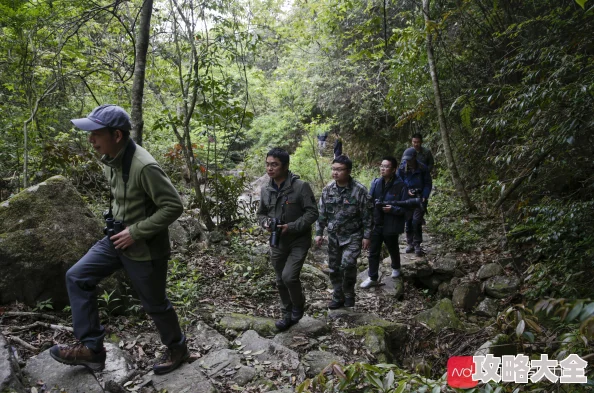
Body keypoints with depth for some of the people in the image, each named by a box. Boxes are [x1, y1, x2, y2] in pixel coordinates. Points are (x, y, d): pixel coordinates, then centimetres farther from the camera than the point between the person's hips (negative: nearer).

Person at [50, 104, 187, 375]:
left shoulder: (144, 167, -28)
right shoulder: (109, 160, 1)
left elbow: (173, 206, -28)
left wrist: (135, 232, -24)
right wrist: (114, 220, 8)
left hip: (145, 248, -8)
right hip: (118, 239, 9)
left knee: (154, 303, 8)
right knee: (77, 277, 7)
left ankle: (177, 348, 35)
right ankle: (91, 348, 16)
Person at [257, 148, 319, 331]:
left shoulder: (301, 186, -16)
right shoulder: (265, 190, 1)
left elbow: (312, 213, -15)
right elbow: (261, 213, 14)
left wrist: (291, 227, -24)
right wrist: (265, 223, -9)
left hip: (299, 241, -5)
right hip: (277, 243, 6)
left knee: (289, 276, -17)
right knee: (281, 281, 13)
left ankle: (298, 306, 14)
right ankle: (288, 314, 33)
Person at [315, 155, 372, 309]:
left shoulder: (359, 190, -14)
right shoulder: (328, 189, -2)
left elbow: (367, 215, -9)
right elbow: (321, 213, 5)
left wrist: (366, 236, -9)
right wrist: (319, 233, 3)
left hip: (353, 236, -4)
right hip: (334, 236, 5)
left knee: (347, 265, -18)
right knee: (334, 268, 10)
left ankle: (349, 294, 8)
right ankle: (338, 297, 28)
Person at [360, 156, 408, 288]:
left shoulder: (400, 186, -15)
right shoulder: (376, 183, -2)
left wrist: (392, 209, -27)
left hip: (391, 225, -3)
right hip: (376, 224, 3)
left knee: (393, 249, 21)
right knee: (373, 252, 6)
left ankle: (396, 268, 49)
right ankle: (372, 278, 18)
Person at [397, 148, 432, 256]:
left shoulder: (423, 168, -6)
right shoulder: (401, 168, -3)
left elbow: (428, 184, 1)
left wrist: (424, 197, -10)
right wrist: (407, 191, -13)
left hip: (419, 198, -2)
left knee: (416, 221, -10)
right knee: (408, 221, 6)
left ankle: (417, 245, 2)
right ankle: (410, 243, 19)